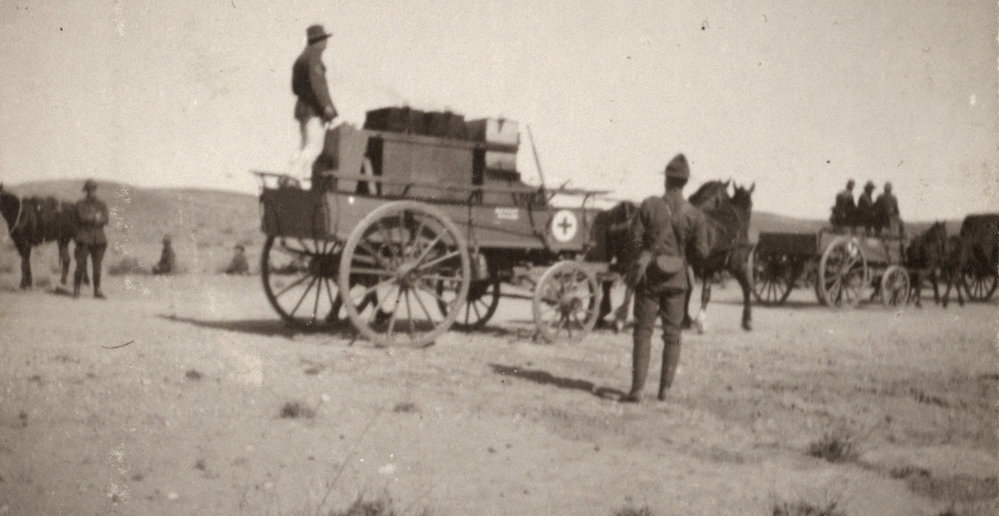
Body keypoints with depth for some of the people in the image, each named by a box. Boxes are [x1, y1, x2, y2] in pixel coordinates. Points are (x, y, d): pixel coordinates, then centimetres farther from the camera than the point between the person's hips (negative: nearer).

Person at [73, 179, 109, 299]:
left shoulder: (102, 205, 11)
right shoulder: (80, 204, 4)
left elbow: (105, 220, -3)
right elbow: (82, 217, -12)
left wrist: (90, 218, -14)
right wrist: (96, 217, -8)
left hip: (98, 238, 3)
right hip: (84, 239, -3)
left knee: (97, 266, 3)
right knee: (81, 266, -7)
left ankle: (97, 290, 8)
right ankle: (76, 290, 1)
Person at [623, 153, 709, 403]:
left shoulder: (649, 206, -10)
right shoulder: (694, 215, -7)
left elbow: (635, 237, -7)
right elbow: (700, 252, -4)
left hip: (649, 277, -1)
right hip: (676, 279, 1)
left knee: (643, 331, 5)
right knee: (672, 334, 12)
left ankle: (637, 389, 0)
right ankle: (665, 389, 13)